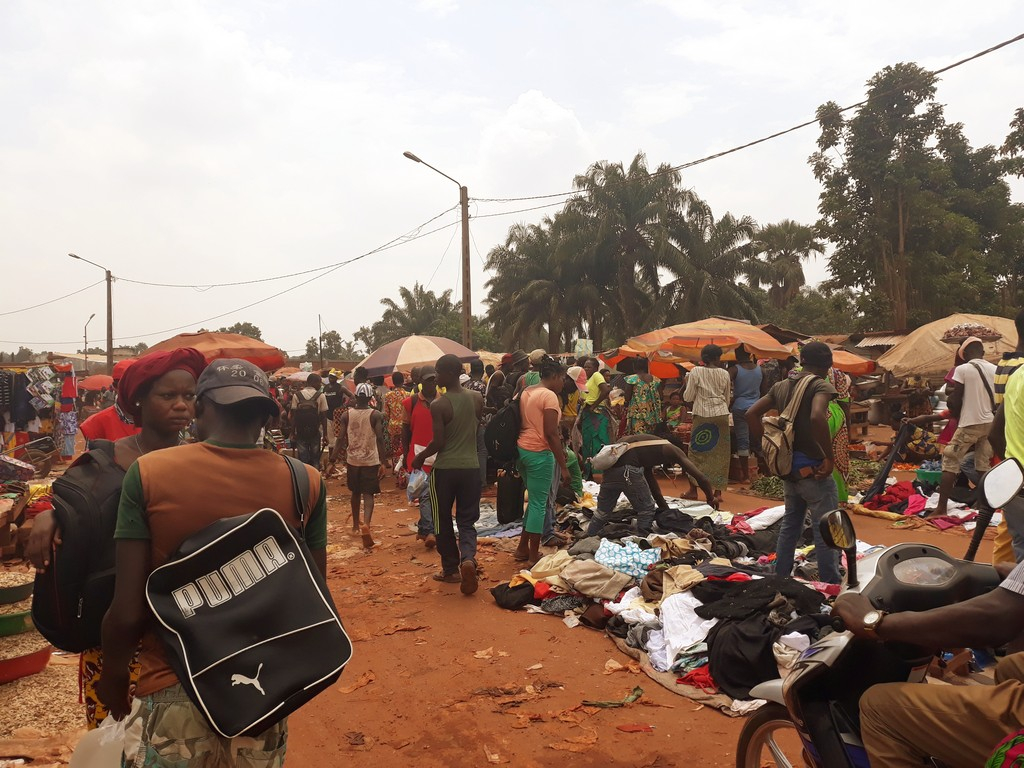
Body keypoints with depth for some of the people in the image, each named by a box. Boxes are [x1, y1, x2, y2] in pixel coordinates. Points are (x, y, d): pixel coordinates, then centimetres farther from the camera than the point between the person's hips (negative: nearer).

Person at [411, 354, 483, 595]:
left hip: (445, 469, -3)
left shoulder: (438, 405, -14)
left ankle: (451, 569, 23)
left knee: (443, 522, 14)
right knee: (467, 521, 11)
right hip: (471, 467, 4)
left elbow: (438, 442, -15)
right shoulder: (477, 398, 1)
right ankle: (468, 558, -14)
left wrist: (420, 457, 1)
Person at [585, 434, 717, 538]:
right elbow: (699, 476, 14)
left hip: (609, 467, 8)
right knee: (647, 510, 11)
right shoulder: (672, 450, 16)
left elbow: (652, 483, 41)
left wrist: (666, 510, 46)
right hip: (628, 470, -8)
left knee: (603, 511, 20)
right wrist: (711, 498, 28)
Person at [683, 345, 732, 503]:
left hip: (702, 414, -2)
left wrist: (691, 407, 18)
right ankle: (718, 490, 8)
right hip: (721, 414, 2)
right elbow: (727, 399, 13)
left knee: (697, 451, 4)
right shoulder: (724, 374, 5)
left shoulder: (696, 372, -4)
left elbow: (688, 397, -2)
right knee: (720, 452, 6)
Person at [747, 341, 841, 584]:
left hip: (787, 467, 7)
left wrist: (761, 452, 12)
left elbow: (752, 414, 8)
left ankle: (780, 580, 28)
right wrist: (829, 457, -22)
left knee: (790, 523, 20)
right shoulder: (822, 386, -12)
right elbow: (817, 417, -31)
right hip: (812, 469, -7)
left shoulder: (781, 386, 9)